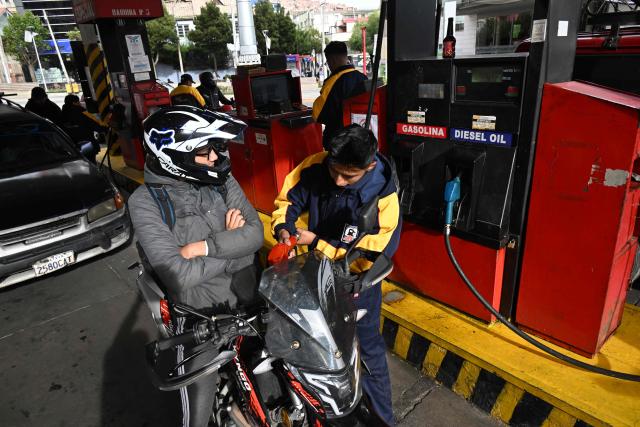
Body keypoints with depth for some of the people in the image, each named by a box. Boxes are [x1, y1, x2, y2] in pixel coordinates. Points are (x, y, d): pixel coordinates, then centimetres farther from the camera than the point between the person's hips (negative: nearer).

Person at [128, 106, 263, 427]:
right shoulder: (146, 201, -16)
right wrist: (230, 246, -15)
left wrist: (205, 247, -20)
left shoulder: (221, 178, -3)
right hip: (199, 307, -4)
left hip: (247, 291, 4)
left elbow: (255, 233, -7)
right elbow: (178, 276, -24)